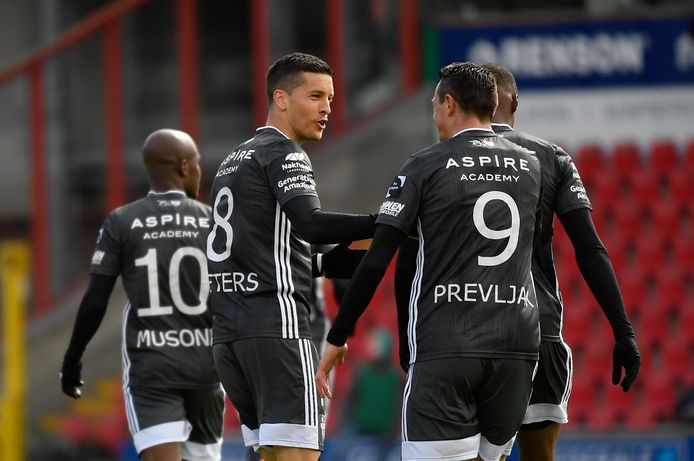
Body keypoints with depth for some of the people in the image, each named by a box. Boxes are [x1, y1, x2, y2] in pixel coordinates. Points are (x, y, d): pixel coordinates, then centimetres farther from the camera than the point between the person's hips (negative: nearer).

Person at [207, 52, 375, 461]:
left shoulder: (233, 162, 23)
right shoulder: (284, 153, -5)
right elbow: (310, 224, -22)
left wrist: (321, 264, 18)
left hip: (228, 330, 9)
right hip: (277, 323, -9)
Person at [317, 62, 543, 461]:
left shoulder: (426, 166, 0)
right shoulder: (531, 167, 12)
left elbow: (376, 263, -4)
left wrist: (337, 339, 3)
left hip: (445, 347, -5)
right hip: (517, 344, 5)